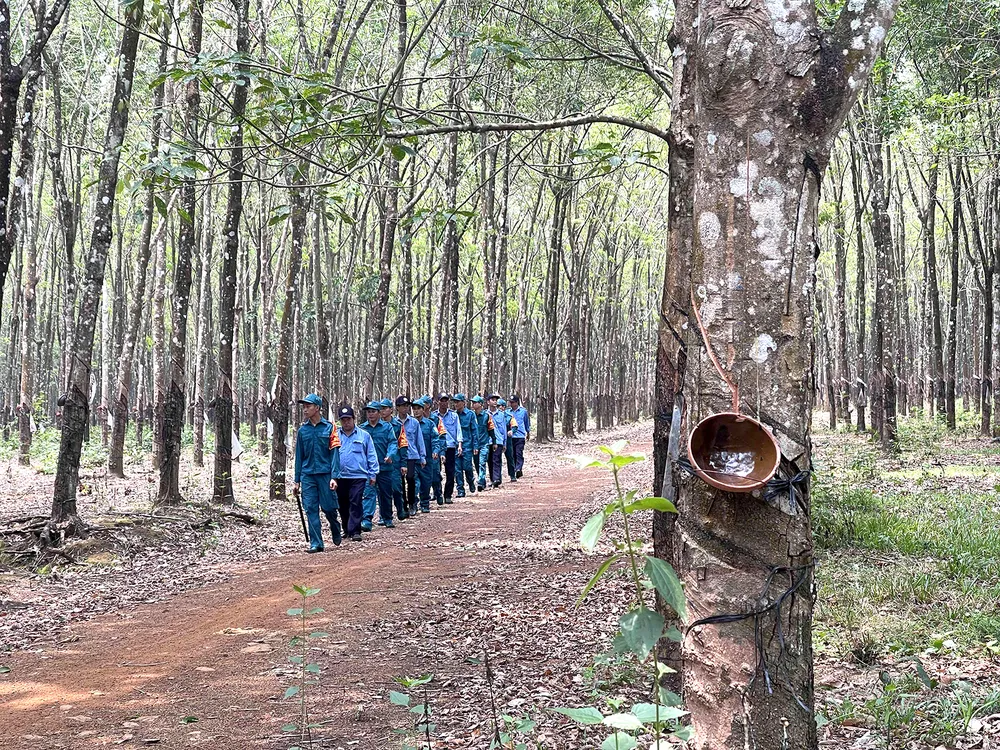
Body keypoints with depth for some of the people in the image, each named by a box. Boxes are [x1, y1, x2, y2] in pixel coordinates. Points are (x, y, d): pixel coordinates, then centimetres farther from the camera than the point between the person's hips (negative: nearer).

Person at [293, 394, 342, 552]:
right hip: (307, 475, 3)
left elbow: (334, 453, -5)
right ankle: (315, 543, 2)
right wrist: (297, 480, 9)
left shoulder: (329, 427, -2)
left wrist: (334, 477, -13)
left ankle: (336, 531, 32)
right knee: (311, 509, -1)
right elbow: (299, 456, 12)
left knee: (328, 507, 3)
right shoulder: (302, 430, 8)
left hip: (325, 473, -3)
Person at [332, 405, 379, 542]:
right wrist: (331, 474, 3)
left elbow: (371, 456, 7)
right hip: (340, 476, 2)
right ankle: (347, 529, 24)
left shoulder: (364, 436, 6)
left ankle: (355, 531, -8)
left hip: (358, 476, -2)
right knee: (343, 505, 10)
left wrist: (373, 474, 2)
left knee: (356, 503, -9)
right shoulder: (335, 436, 8)